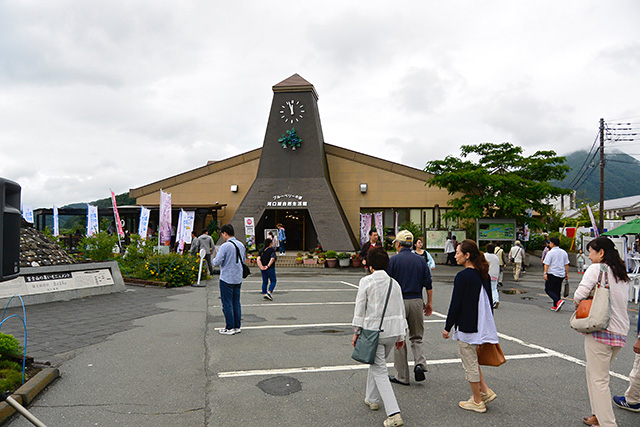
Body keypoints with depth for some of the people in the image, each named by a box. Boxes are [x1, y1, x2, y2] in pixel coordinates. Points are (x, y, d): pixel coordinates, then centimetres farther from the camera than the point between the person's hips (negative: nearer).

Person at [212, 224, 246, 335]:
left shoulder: (225, 246, -15)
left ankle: (229, 328, 5)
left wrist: (214, 259, 6)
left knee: (227, 304, 1)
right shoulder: (241, 245, 7)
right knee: (236, 303, 12)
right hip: (238, 279, 7)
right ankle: (237, 326, 16)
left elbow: (217, 262, -15)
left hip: (226, 279, -7)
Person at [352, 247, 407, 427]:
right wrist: (401, 335, 15)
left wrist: (356, 331, 0)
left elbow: (360, 308, -9)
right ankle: (372, 399, 39)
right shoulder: (394, 283, 6)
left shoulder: (366, 281, -9)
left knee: (379, 370, -1)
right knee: (377, 363, 25)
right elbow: (400, 310, 8)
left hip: (373, 330, -6)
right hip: (393, 331, 6)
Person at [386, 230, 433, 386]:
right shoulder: (421, 260, 5)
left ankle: (402, 376, 12)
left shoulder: (393, 260, -6)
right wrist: (429, 303, 14)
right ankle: (420, 363, -4)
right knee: (416, 337, 18)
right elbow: (428, 284, 6)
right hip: (417, 301, 3)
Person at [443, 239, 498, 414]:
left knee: (470, 363, 6)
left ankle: (477, 402, 18)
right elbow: (489, 301, 13)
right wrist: (486, 324, 23)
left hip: (467, 326, -8)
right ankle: (485, 391, 22)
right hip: (481, 325, 8)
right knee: (472, 360, 25)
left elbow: (455, 304, -17)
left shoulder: (462, 277, -19)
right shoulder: (483, 275, 5)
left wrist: (447, 327, -8)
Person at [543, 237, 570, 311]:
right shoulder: (564, 252, 9)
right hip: (561, 275, 7)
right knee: (557, 290, 14)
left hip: (552, 274, -7)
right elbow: (566, 264, 12)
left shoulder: (550, 252, -10)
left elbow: (547, 264, -15)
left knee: (548, 290, -1)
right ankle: (555, 306, 14)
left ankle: (558, 301, -20)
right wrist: (567, 274, 18)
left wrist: (545, 273, -15)